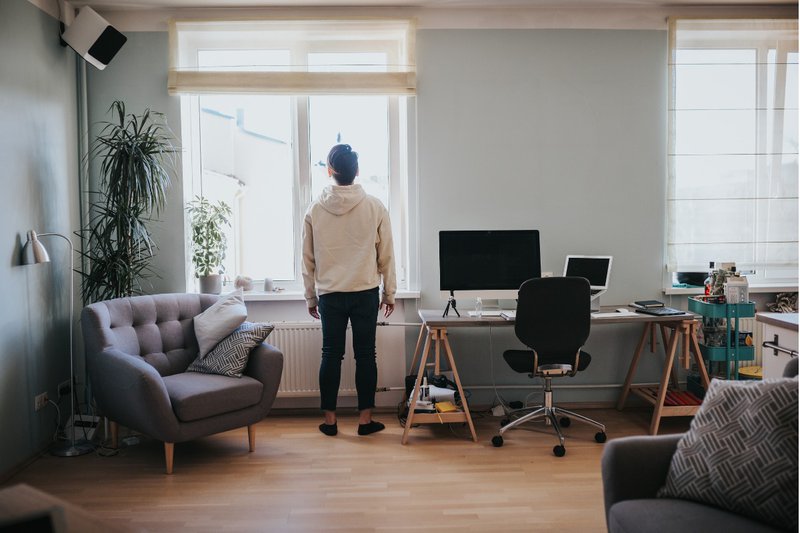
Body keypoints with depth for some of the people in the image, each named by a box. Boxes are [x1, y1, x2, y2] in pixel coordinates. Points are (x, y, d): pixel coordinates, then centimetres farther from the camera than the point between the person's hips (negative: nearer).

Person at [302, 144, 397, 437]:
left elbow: (308, 259, 4)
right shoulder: (375, 207, -4)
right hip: (366, 293, -1)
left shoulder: (315, 210, -1)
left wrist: (311, 297, 13)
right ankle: (365, 418, 12)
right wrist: (389, 293, 9)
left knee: (331, 354, 8)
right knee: (365, 355, 6)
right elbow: (386, 255, 0)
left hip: (329, 294, 1)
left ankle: (329, 419, 14)